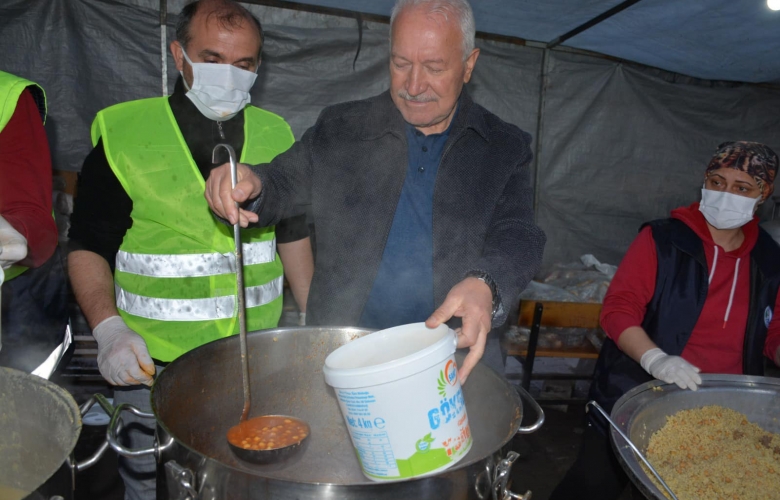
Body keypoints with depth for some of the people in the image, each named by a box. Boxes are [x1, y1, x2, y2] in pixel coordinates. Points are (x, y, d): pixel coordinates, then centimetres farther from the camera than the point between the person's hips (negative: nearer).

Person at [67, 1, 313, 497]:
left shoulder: (276, 138, 3)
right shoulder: (123, 136, -7)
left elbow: (293, 235, 11)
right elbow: (89, 248, -2)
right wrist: (108, 327, -17)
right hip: (152, 363, -2)